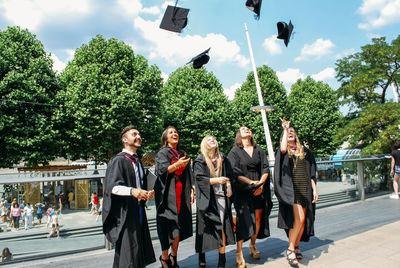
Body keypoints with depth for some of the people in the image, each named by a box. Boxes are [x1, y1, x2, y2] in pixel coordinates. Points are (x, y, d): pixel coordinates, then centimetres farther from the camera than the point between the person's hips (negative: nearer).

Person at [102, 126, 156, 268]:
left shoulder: (137, 161, 15)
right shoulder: (119, 160, -10)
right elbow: (112, 186, -22)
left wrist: (147, 193, 3)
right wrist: (132, 191, -38)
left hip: (138, 210, 8)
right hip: (125, 212, -8)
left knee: (139, 250, 12)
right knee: (127, 252, -5)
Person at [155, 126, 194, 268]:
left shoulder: (182, 154, 18)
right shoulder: (162, 153, 1)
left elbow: (188, 174, 19)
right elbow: (161, 169, -16)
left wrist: (191, 189, 9)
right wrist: (176, 165, -31)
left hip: (181, 194, 5)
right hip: (167, 194, -5)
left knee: (179, 226, 7)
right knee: (168, 225, -7)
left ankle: (173, 256, 21)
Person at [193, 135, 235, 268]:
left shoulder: (222, 159, 15)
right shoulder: (200, 161, 2)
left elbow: (228, 175, 15)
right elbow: (199, 178, -10)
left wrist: (228, 186, -3)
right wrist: (216, 180, -21)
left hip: (220, 196, 3)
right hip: (206, 197, -2)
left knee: (221, 227, -3)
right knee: (205, 227, 0)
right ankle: (202, 256, 17)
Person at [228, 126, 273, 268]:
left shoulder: (258, 149, 13)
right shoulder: (235, 151, 1)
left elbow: (265, 168, 7)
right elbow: (235, 172, -8)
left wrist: (260, 183, -9)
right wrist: (252, 182, -14)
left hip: (259, 189, 4)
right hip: (242, 190, -4)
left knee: (258, 218, 7)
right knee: (243, 220, -8)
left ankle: (252, 245, 29)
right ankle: (239, 253, 2)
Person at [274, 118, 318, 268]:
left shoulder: (304, 151, 15)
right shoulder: (282, 151, 5)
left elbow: (311, 172, 14)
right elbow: (283, 148, -22)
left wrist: (314, 189, 6)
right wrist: (285, 129, -14)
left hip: (305, 189, 4)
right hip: (291, 189, -4)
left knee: (303, 220, 4)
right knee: (298, 219, -14)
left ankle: (296, 246, 22)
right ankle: (290, 249, 0)